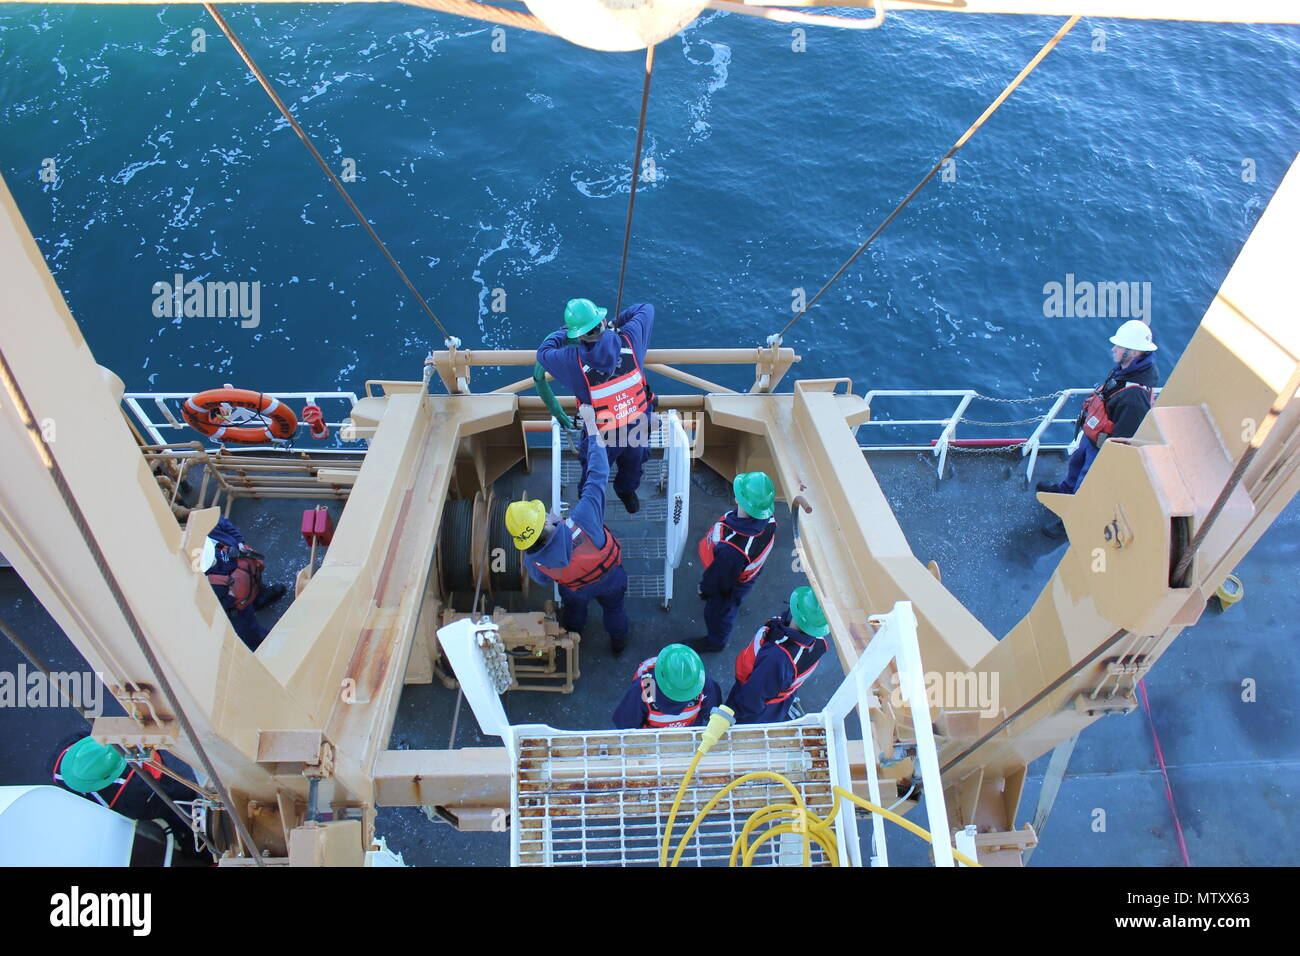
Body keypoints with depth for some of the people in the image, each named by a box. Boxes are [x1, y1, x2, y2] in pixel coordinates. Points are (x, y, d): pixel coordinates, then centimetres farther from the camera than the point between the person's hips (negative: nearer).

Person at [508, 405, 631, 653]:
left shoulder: (533, 560, -35)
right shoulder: (581, 523, -48)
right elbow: (598, 474, -40)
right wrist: (590, 423, -33)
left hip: (578, 590, 2)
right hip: (610, 577, -1)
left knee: (574, 609, 37)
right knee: (614, 608, 32)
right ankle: (618, 641, 59)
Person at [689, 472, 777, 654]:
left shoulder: (732, 550, -50)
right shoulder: (767, 520, -31)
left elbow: (719, 578, -29)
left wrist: (704, 588, -6)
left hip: (730, 587, -6)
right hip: (750, 571, 7)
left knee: (718, 612, 26)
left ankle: (715, 642, 58)